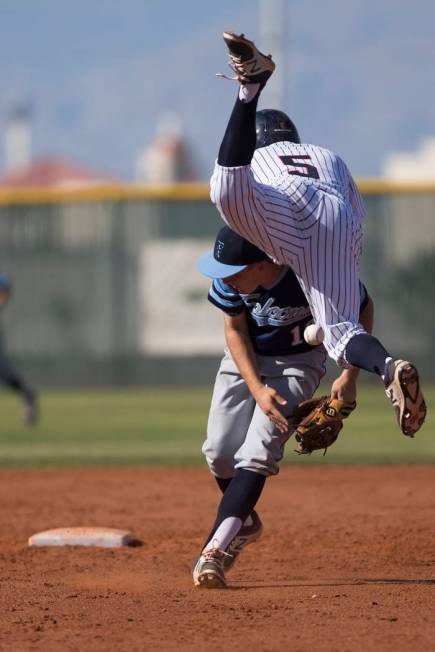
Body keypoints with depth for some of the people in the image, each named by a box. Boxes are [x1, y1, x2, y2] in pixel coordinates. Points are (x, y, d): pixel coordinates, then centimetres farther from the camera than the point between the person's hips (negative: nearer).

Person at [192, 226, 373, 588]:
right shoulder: (230, 277, -25)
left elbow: (363, 309, -15)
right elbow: (235, 330, -9)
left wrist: (350, 375, -19)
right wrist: (256, 388, -21)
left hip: (298, 363, -4)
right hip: (245, 357, 4)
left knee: (257, 453, -19)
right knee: (220, 452, -3)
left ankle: (215, 548, -24)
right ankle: (245, 524, 26)